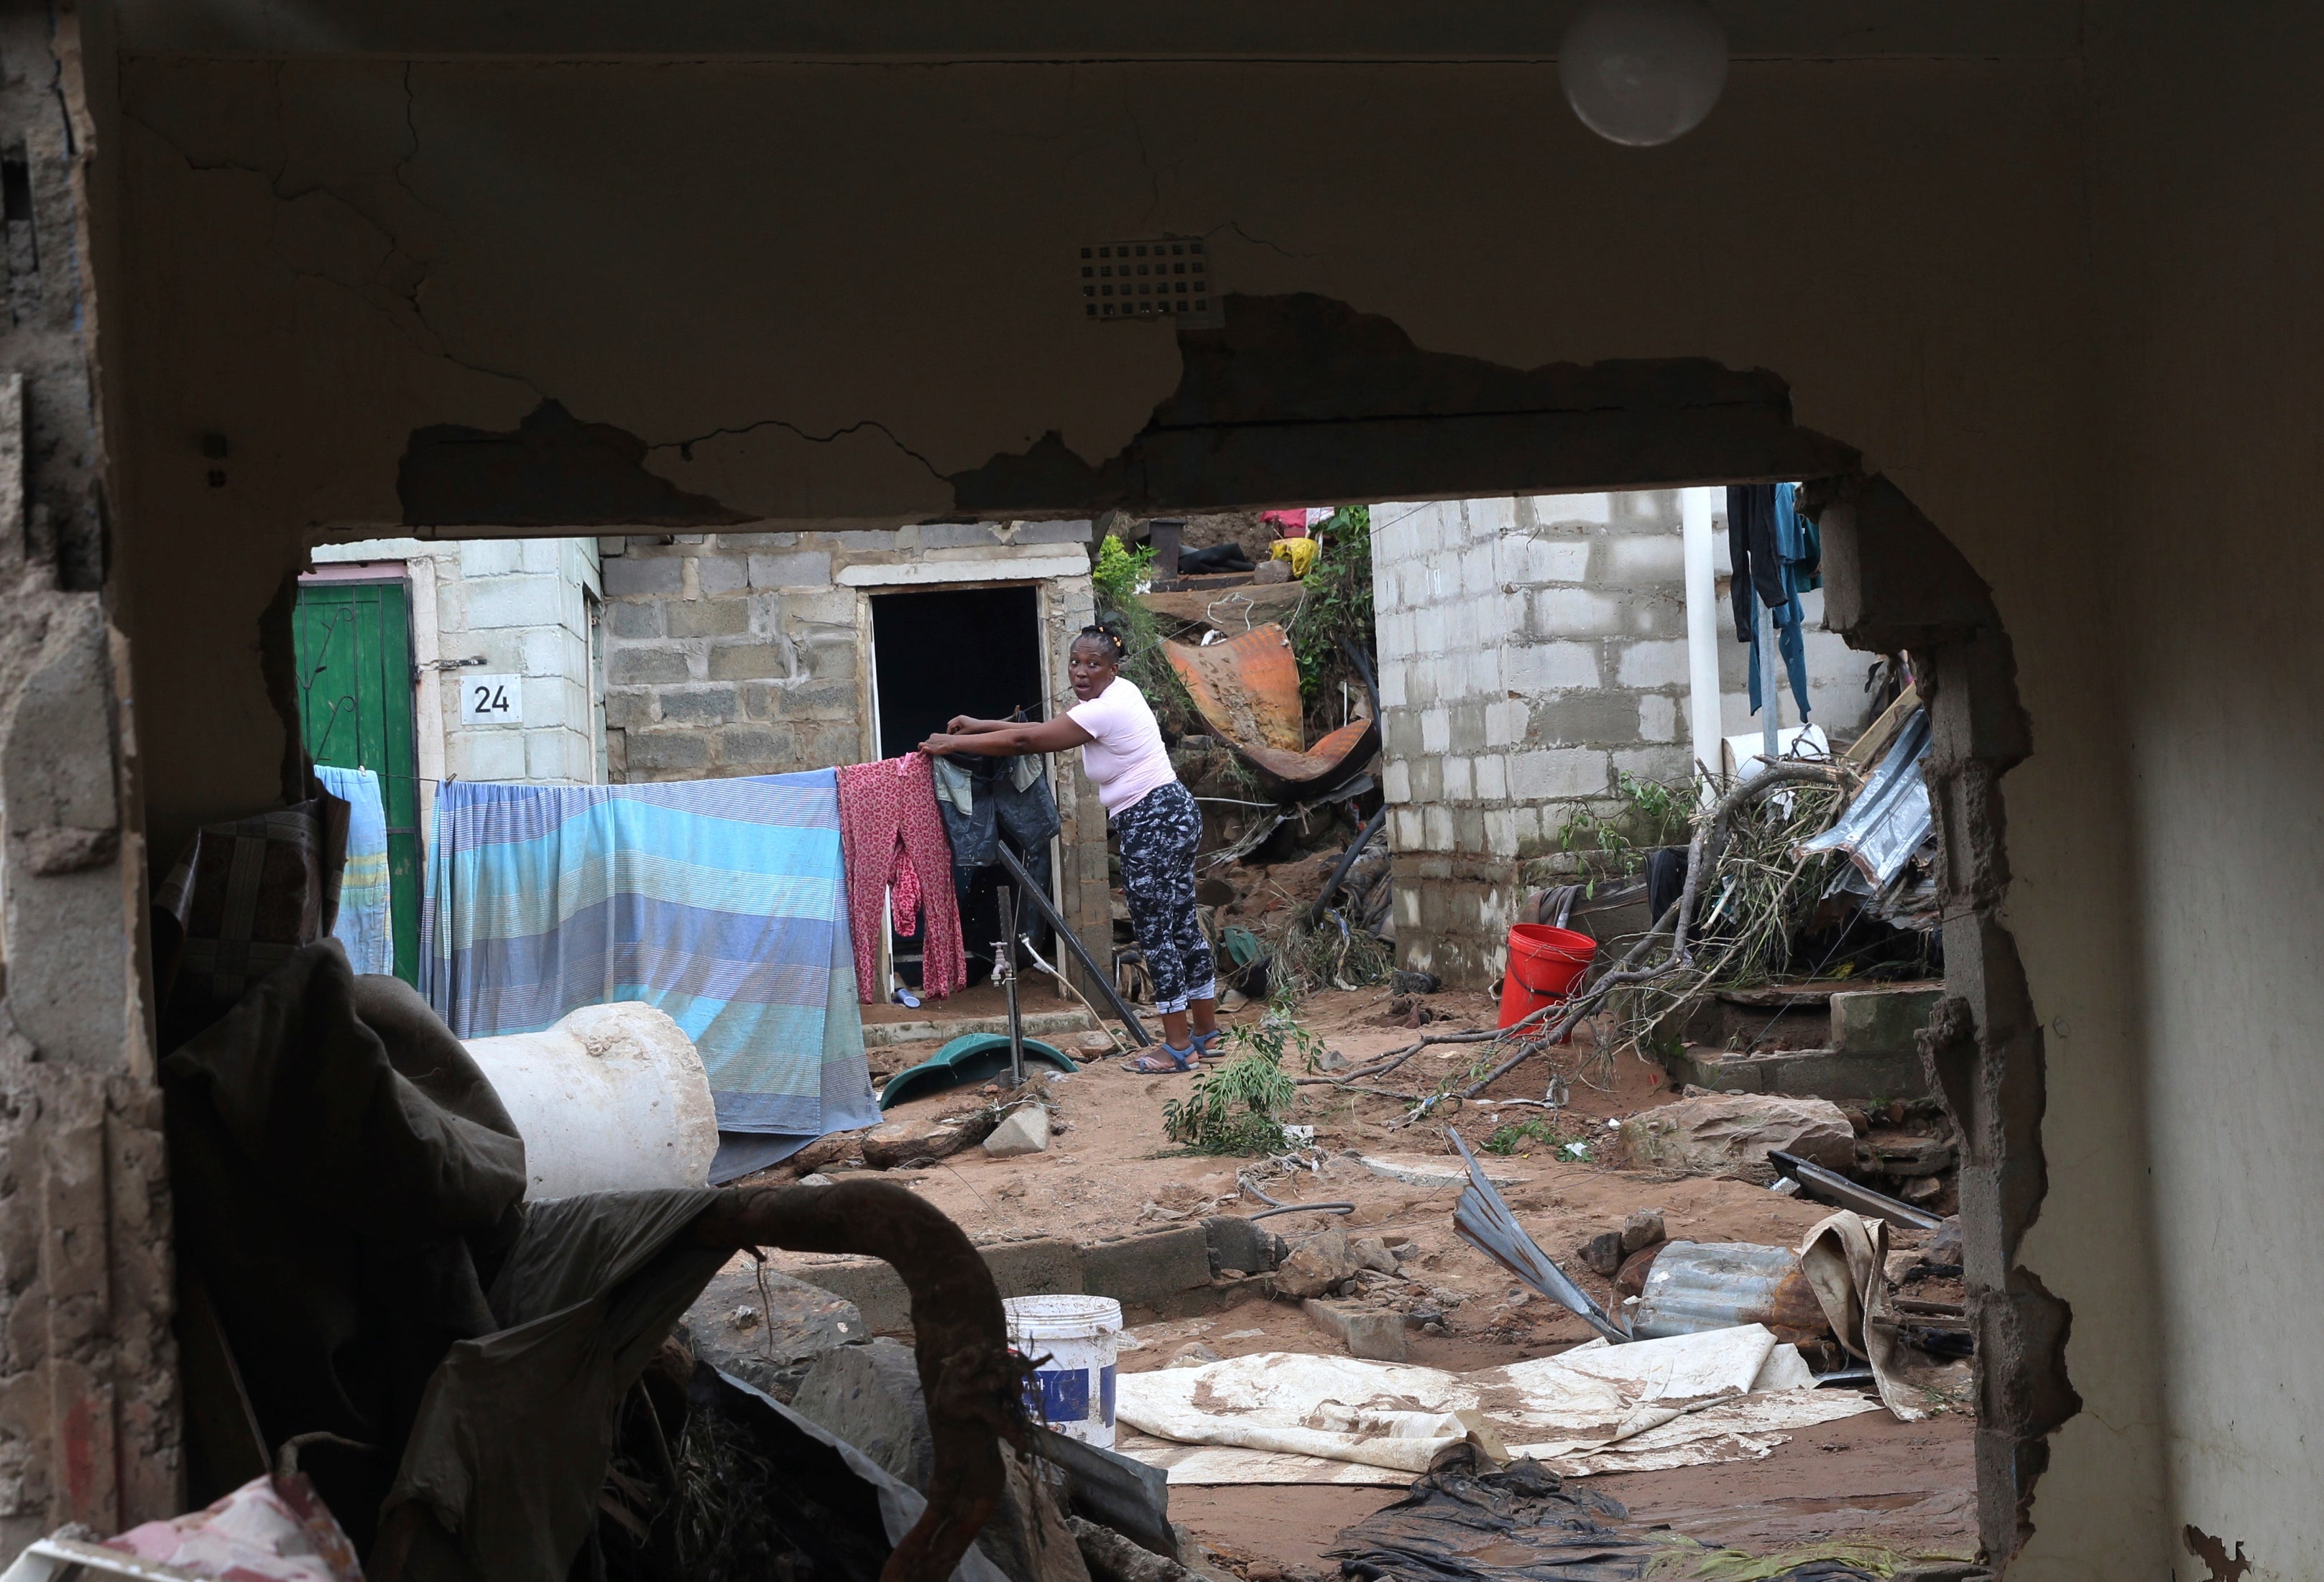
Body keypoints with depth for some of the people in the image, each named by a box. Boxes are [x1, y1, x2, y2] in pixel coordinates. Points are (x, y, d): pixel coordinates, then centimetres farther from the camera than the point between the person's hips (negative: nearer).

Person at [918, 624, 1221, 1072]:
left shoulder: (1106, 709, -18)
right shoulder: (1115, 695, 13)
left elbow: (1025, 741, -16)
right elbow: (1045, 729, 19)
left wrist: (955, 743, -8)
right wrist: (980, 726, 16)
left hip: (1154, 821, -10)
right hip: (1171, 816, 10)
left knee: (1154, 933, -5)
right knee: (1182, 926, 13)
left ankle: (1178, 1047, -2)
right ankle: (1207, 1032, 20)